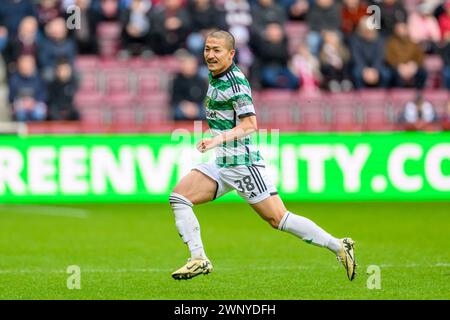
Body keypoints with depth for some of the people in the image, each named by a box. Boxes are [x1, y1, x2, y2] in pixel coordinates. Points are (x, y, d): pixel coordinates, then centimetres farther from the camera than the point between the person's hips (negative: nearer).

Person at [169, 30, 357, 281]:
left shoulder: (235, 81, -16)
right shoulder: (214, 76, 11)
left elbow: (250, 124, -26)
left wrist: (218, 139, -38)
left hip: (243, 163, -9)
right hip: (221, 164, 9)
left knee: (278, 218, -9)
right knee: (179, 197, -4)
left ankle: (339, 246, -1)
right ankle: (199, 259, -4)